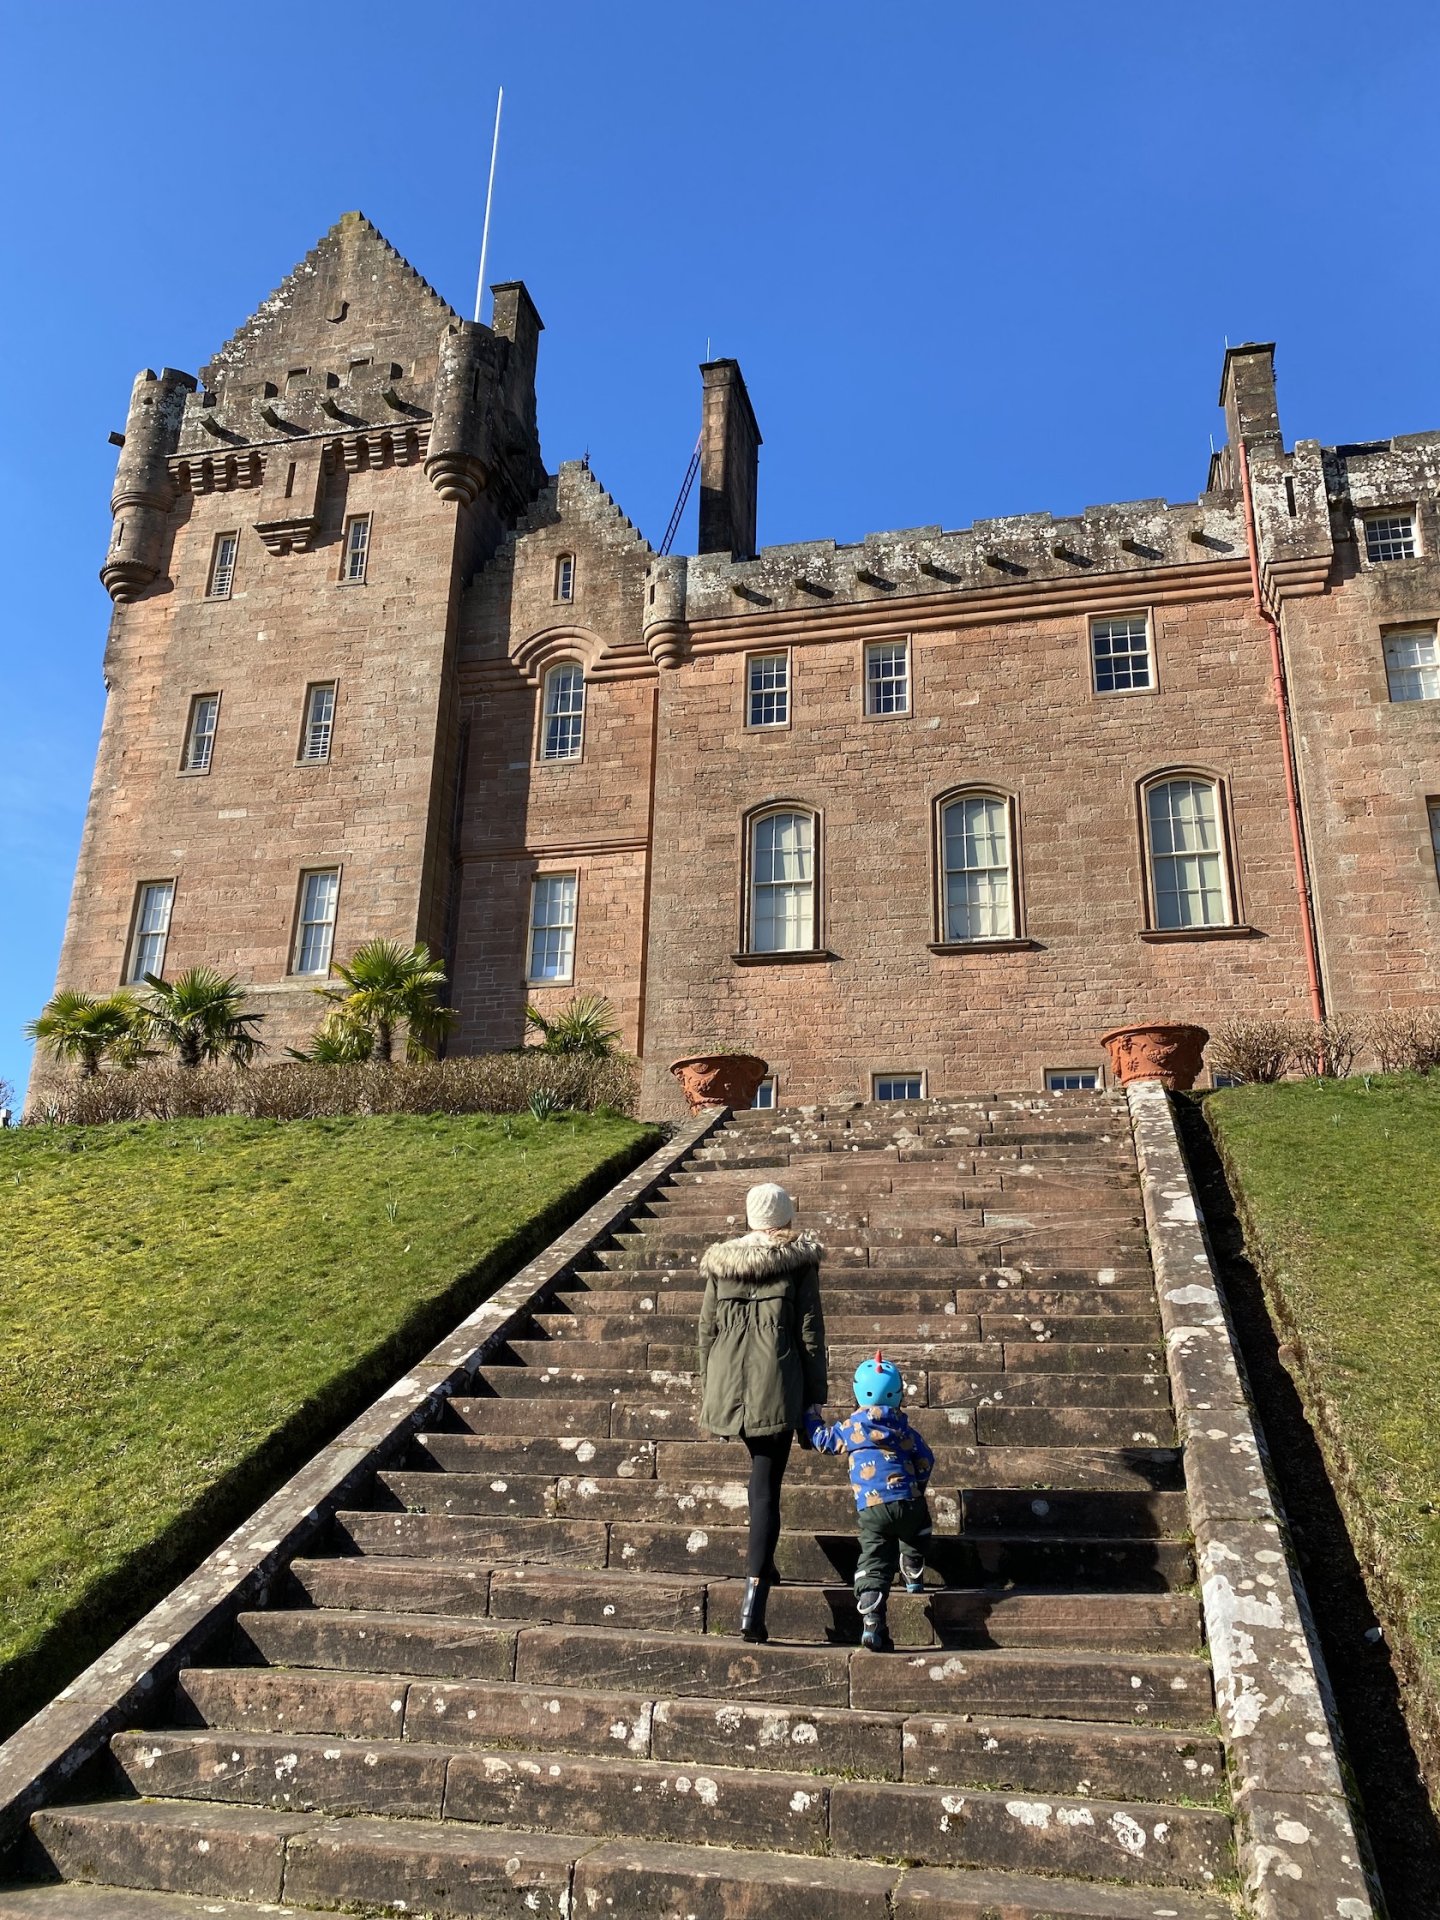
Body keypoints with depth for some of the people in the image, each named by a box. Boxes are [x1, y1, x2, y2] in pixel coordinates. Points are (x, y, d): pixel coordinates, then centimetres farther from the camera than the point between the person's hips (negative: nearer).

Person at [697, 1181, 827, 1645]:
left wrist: (708, 1396, 17)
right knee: (767, 1488, -2)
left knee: (760, 1471, 27)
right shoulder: (799, 1261, -3)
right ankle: (753, 1600, -12)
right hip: (777, 1389, -4)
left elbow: (707, 1332, 9)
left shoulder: (719, 1263, 6)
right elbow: (810, 1333, -2)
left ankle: (762, 1563, 36)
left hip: (728, 1388, 4)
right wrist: (815, 1396, 4)